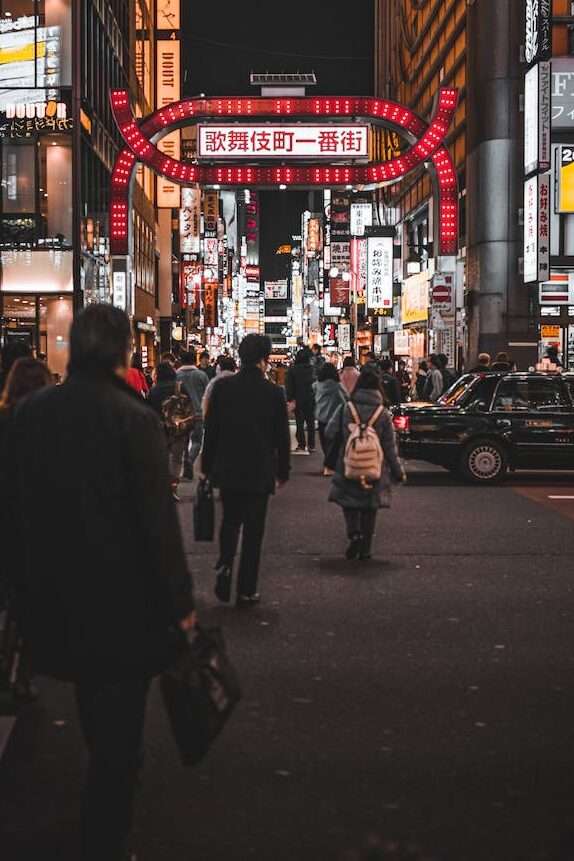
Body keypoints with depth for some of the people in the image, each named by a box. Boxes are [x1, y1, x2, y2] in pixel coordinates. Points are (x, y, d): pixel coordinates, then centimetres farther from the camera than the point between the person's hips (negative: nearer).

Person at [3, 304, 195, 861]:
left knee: (94, 707, 28)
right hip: (123, 600, -6)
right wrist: (179, 602, -7)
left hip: (53, 596, 6)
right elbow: (158, 520, -17)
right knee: (118, 733, 6)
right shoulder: (133, 418, -19)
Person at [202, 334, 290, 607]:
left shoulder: (222, 387, -5)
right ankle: (246, 591, 9)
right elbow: (282, 436, -2)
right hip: (260, 472, -2)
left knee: (230, 521, 20)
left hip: (227, 470, 2)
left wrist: (207, 465, 10)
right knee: (253, 530, 7)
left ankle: (224, 564, -5)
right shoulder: (273, 392, -9)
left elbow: (210, 429, 0)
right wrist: (282, 471, 10)